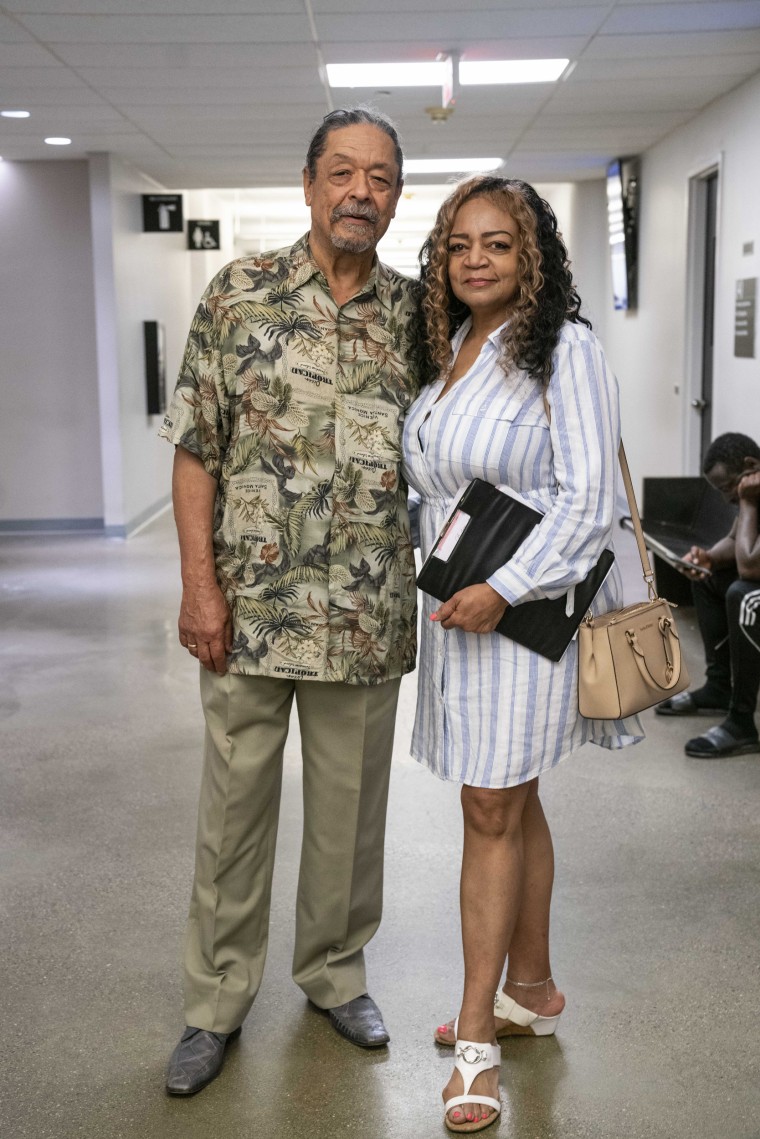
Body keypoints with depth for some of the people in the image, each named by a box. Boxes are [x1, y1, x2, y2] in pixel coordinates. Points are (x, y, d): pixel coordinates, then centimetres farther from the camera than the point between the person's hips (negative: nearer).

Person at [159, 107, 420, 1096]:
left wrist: (439, 579, 4)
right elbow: (195, 449, -2)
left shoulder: (415, 314, 5)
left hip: (368, 618, 2)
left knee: (351, 807, 14)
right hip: (249, 607, -1)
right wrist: (200, 585, -8)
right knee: (235, 804, 9)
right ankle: (217, 1003, 26)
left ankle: (335, 971, 35)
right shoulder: (240, 294, -2)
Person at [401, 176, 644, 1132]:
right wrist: (442, 584, 12)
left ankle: (477, 1036, 11)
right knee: (512, 804, 16)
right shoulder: (447, 349, 12)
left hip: (522, 610, -7)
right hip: (455, 606, 7)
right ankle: (531, 989, 32)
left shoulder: (564, 349, -10)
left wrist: (501, 590, -21)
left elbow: (587, 499, -16)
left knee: (493, 815, -2)